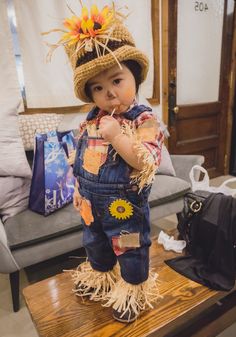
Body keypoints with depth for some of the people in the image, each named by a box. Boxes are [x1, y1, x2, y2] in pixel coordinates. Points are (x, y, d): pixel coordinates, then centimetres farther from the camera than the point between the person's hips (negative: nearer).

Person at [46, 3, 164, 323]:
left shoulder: (144, 119, -19)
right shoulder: (92, 119, 0)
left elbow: (146, 161, -28)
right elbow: (81, 157, 9)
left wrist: (116, 135, -35)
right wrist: (79, 188, 11)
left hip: (125, 202, -6)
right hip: (92, 200, 7)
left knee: (130, 248, 16)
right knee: (94, 242, 27)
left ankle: (133, 289, 42)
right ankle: (100, 274, 55)